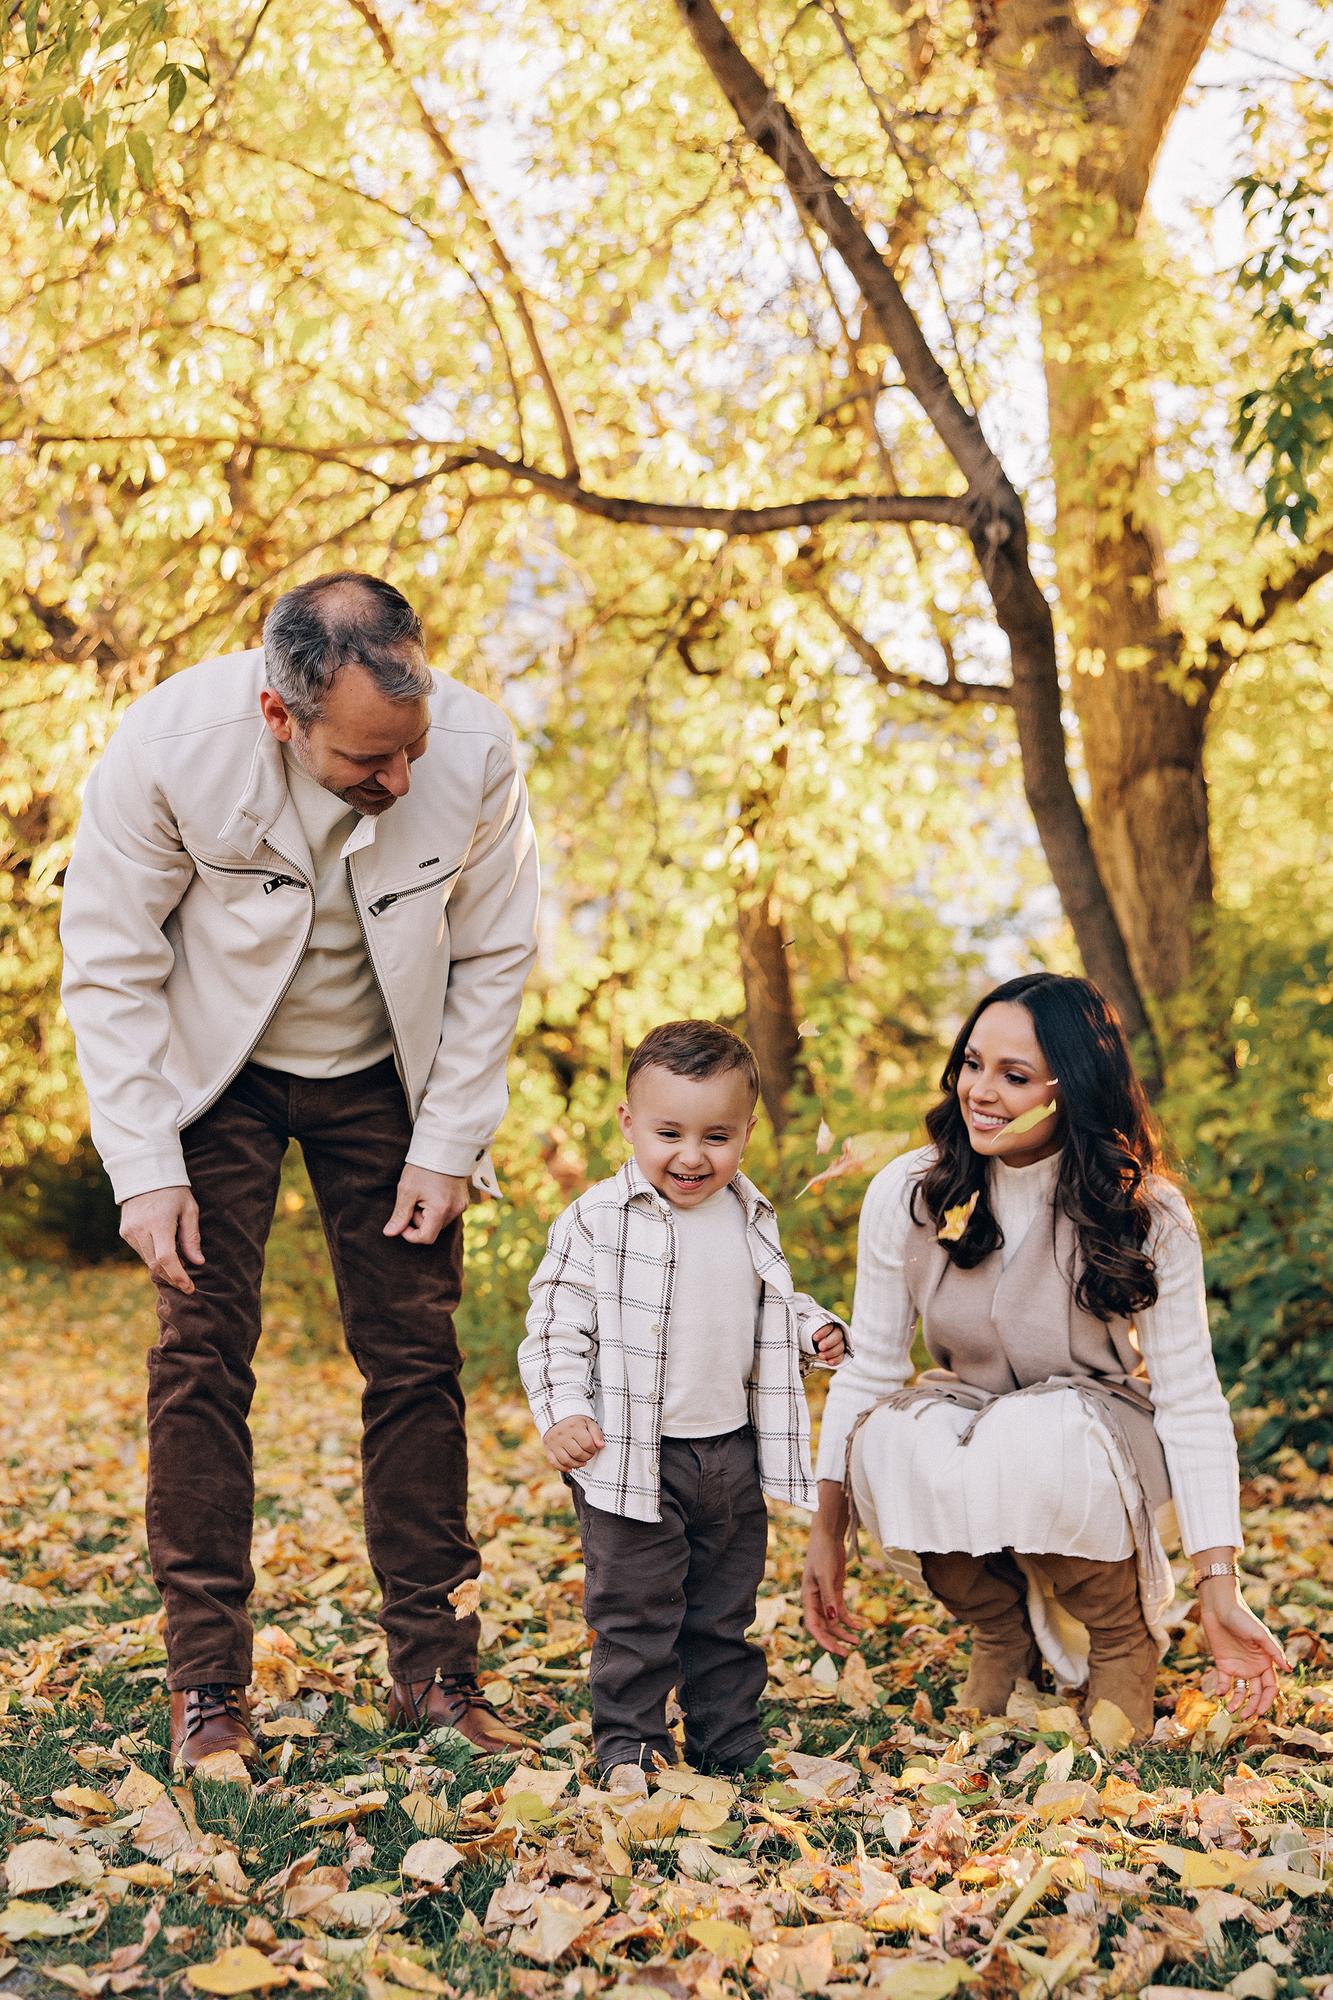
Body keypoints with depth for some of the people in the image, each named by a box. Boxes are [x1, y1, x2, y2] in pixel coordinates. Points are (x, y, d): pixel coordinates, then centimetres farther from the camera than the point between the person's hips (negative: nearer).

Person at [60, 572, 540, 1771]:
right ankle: (207, 1688, 0)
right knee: (203, 1347, -8)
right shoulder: (168, 746, -29)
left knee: (416, 1354, -1)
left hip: (385, 1075, 1)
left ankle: (434, 1670, 9)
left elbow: (493, 960, -10)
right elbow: (110, 967, -17)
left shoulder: (476, 752, -26)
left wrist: (447, 1147, -9)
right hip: (216, 1069, -1)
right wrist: (146, 1169, -19)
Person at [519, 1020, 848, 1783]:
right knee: (635, 1610, 0)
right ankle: (629, 1742, 14)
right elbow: (556, 1324, -10)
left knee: (725, 1610, 15)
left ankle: (729, 1738, 27)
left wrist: (816, 1331, 3)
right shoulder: (598, 1220, -12)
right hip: (631, 1455, -5)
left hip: (732, 1451, 5)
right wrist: (562, 1411, -20)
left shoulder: (753, 1220, 5)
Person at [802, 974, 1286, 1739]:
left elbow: (1190, 1399, -15)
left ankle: (1123, 1641, -5)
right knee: (889, 1440, -32)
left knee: (1041, 1451, -37)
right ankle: (1002, 1632, -2)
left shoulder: (1148, 1217, -16)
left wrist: (1221, 1591, -20)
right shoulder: (907, 1194, -12)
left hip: (1091, 1431, -2)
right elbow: (869, 1367, -2)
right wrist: (827, 1533, -1)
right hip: (962, 1422, 2)